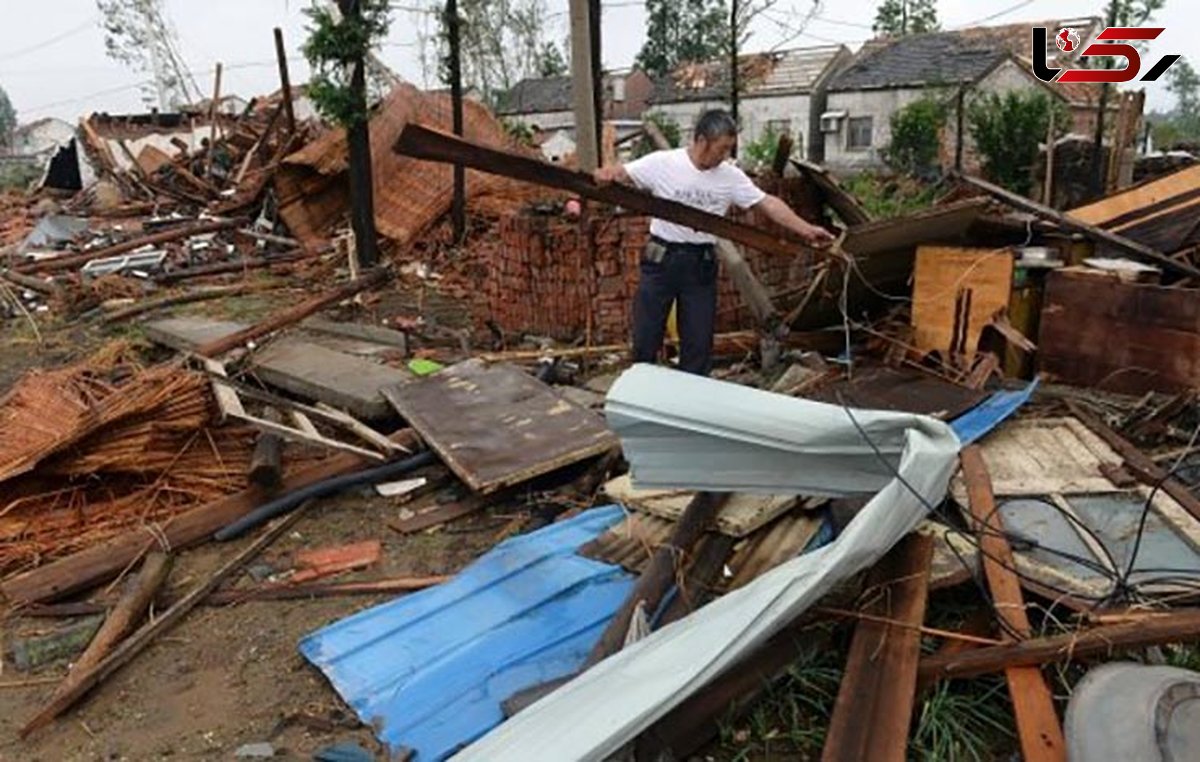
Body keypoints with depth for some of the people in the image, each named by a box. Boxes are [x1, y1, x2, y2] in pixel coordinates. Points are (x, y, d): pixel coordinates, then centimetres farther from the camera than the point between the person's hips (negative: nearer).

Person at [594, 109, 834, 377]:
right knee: (646, 338, 7)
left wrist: (806, 230, -7)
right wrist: (604, 175, -31)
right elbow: (619, 174, -7)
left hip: (701, 264, 2)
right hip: (661, 259, -2)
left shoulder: (731, 176, -1)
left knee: (699, 343, 8)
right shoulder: (662, 163, -9)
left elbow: (768, 204, 0)